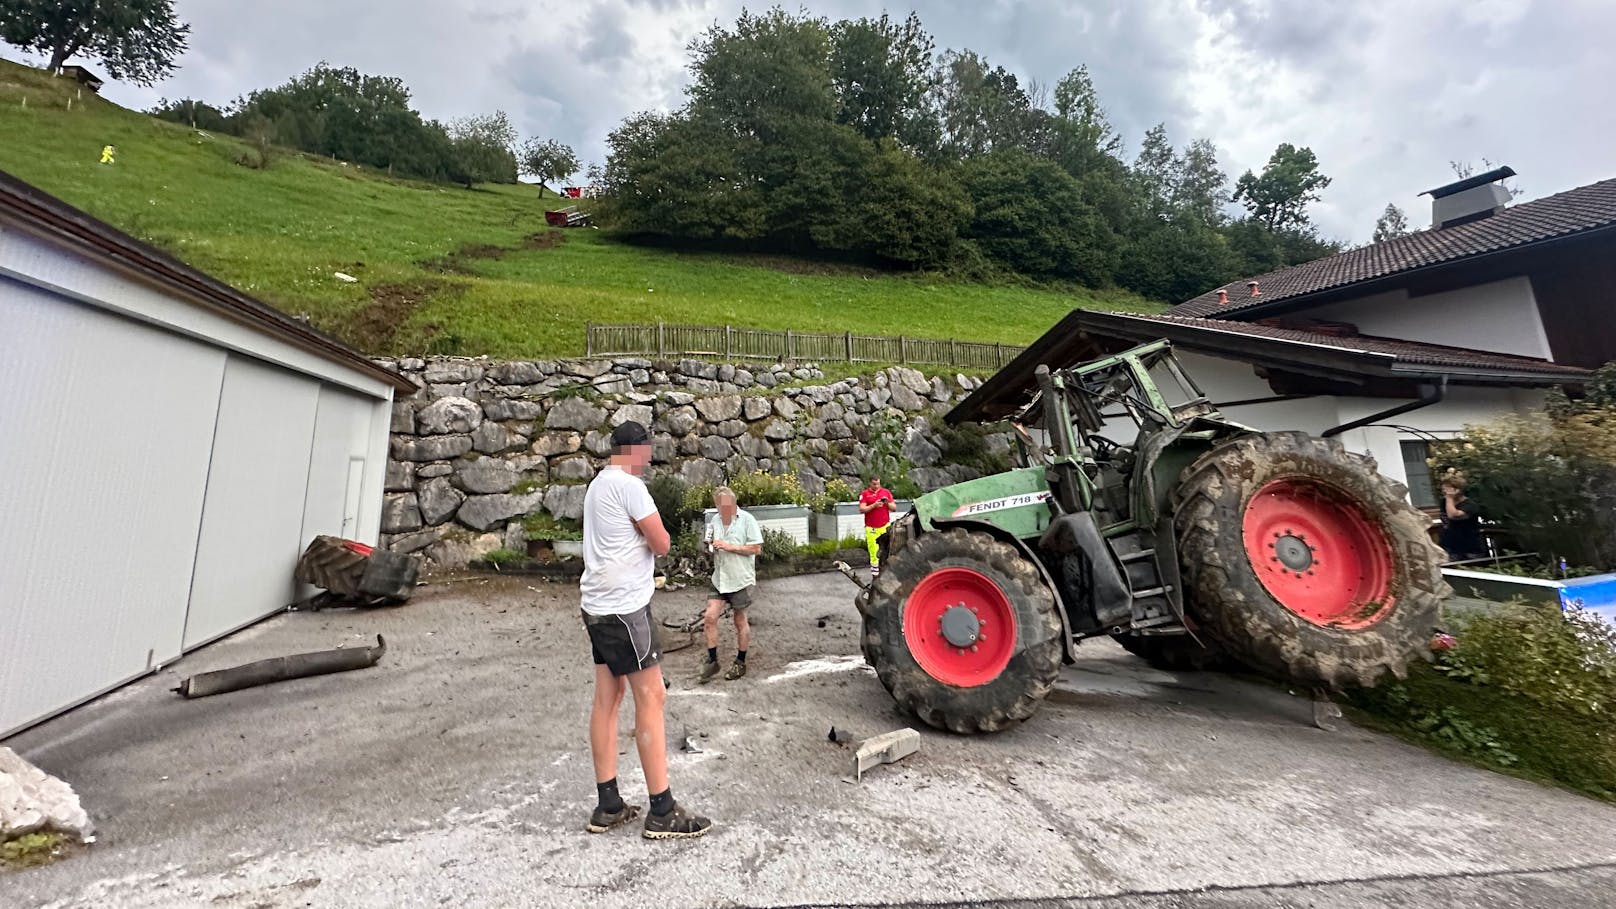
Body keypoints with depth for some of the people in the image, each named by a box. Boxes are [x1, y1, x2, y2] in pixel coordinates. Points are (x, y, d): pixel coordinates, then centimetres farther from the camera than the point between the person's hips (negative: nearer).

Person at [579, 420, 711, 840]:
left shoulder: (598, 484, 14)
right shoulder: (628, 485, -15)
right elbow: (662, 544, -13)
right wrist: (650, 532, 5)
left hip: (599, 605, 10)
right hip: (623, 607, -10)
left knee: (607, 698, 12)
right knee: (651, 698, -3)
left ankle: (608, 806, 20)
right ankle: (662, 812, 5)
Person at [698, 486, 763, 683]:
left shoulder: (746, 520, -12)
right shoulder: (715, 520, 5)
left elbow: (756, 548, -15)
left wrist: (729, 547, -21)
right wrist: (711, 545, -6)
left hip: (740, 579, -5)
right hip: (719, 578, 5)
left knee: (740, 620, 9)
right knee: (709, 617, 0)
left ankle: (740, 663, 25)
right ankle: (712, 661, 16)